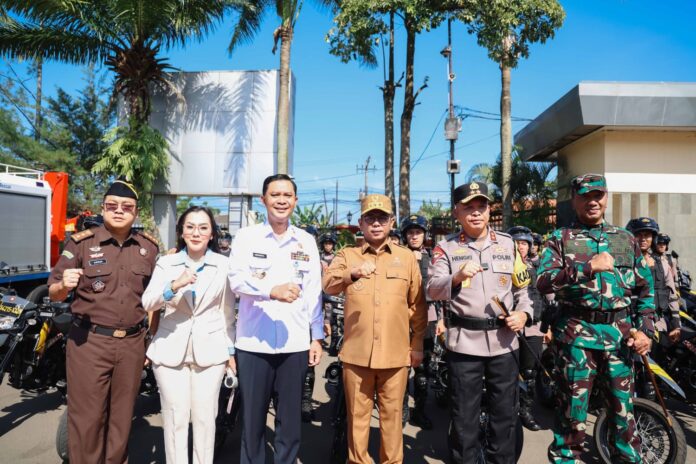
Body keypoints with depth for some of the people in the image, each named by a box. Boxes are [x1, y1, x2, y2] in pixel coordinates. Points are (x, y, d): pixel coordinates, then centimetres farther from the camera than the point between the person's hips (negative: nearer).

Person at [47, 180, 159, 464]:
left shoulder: (149, 247, 6)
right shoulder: (81, 243, -2)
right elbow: (54, 294, 0)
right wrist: (65, 285, -21)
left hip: (132, 343, 3)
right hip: (89, 342, -2)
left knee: (122, 417, 14)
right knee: (87, 418, 4)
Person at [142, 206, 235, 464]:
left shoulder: (223, 264, 1)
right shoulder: (165, 263, 2)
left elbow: (228, 312, 6)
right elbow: (147, 304, -10)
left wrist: (231, 350, 7)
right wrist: (175, 285, -27)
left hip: (210, 350, 0)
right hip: (171, 350, 1)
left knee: (205, 418, 6)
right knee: (175, 418, 6)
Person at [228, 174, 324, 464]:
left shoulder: (306, 241, 8)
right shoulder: (246, 237, 1)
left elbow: (313, 292, 8)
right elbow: (236, 280, -12)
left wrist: (317, 336, 7)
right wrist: (272, 290, -29)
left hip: (295, 343, 2)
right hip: (253, 342, -1)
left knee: (290, 418, 11)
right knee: (252, 417, 11)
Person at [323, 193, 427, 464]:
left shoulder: (407, 258, 7)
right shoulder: (347, 255, 5)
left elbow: (418, 305, 10)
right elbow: (328, 285, -15)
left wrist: (418, 344, 8)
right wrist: (353, 273, -34)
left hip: (395, 353, 1)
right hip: (356, 352, 0)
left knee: (391, 414, 12)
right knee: (358, 414, 11)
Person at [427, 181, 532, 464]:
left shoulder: (508, 244, 8)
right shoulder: (446, 247, -1)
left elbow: (523, 287, 13)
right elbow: (433, 290, -11)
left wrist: (524, 313, -5)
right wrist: (457, 277, -29)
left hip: (503, 342, 3)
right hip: (464, 342, -2)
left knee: (505, 413, 15)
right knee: (464, 417, 8)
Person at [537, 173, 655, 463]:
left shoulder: (625, 238, 13)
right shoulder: (561, 238, 2)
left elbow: (645, 287, 15)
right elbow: (543, 282, -12)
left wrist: (644, 330, 4)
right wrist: (589, 267, -20)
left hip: (620, 333, 3)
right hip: (577, 333, -3)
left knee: (624, 406, 12)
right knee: (572, 407, 4)